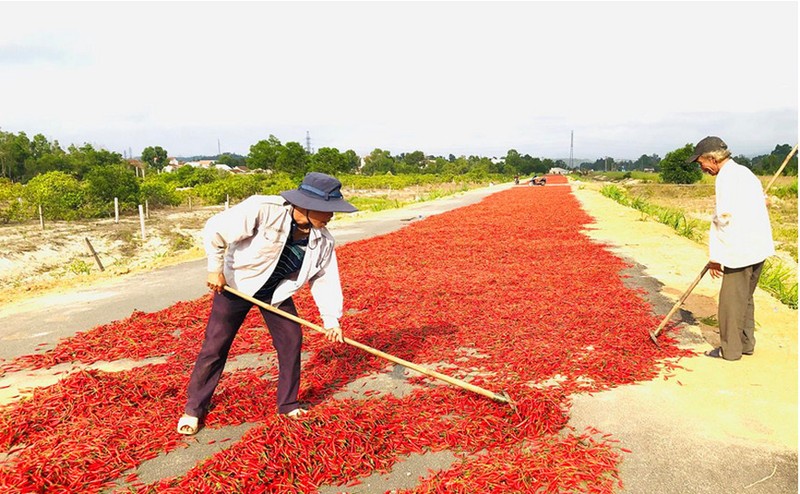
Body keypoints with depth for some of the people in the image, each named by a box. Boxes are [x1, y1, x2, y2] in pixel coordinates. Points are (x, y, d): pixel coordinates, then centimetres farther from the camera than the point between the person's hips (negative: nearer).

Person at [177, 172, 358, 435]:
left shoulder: (322, 240, -15)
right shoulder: (264, 209, -33)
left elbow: (325, 279, -5)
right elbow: (215, 229, -27)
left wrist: (331, 319, -9)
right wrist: (216, 269, -21)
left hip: (277, 292, 5)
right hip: (235, 284, -4)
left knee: (291, 340, 0)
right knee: (214, 347, 0)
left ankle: (287, 403, 20)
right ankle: (193, 408, 18)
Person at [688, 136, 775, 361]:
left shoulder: (726, 178, -15)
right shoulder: (745, 172, 15)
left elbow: (723, 219, -19)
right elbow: (761, 201, 21)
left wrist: (715, 257, -13)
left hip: (740, 250, -10)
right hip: (759, 247, 10)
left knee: (731, 300, 2)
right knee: (745, 297, 20)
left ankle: (730, 349, 12)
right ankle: (746, 343, 30)